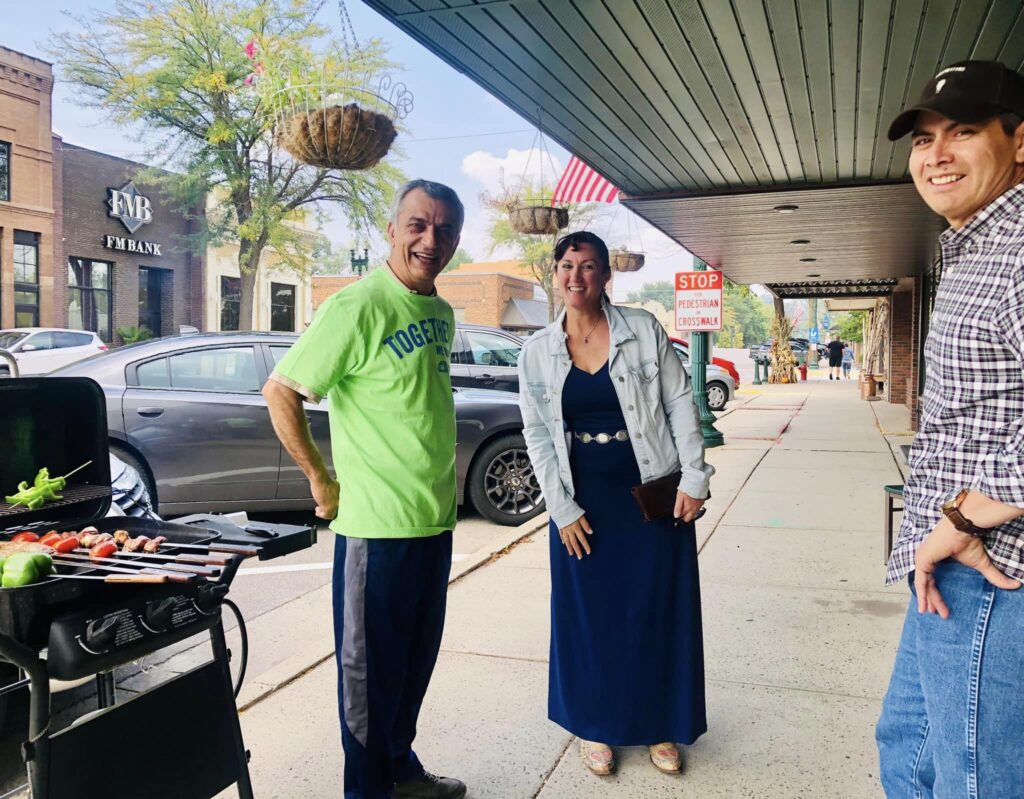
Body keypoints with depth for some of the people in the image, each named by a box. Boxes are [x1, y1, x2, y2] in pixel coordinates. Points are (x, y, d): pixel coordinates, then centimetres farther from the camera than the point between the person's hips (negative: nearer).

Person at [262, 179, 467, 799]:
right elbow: (281, 391, -14)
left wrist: (443, 485, 14)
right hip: (377, 523, -8)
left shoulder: (443, 313, 9)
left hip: (436, 520, 8)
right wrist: (323, 481, -10)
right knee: (371, 664, 8)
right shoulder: (360, 306, -15)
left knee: (417, 656, 20)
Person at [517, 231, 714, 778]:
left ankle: (660, 728, 28)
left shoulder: (644, 330, -3)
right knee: (590, 614, 9)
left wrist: (693, 479, -8)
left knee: (659, 610, 8)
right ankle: (595, 727, 29)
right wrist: (562, 509, -5)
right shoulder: (536, 352, 0)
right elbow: (536, 435, 0)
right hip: (583, 500, 1)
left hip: (653, 492, -1)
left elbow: (680, 404, -2)